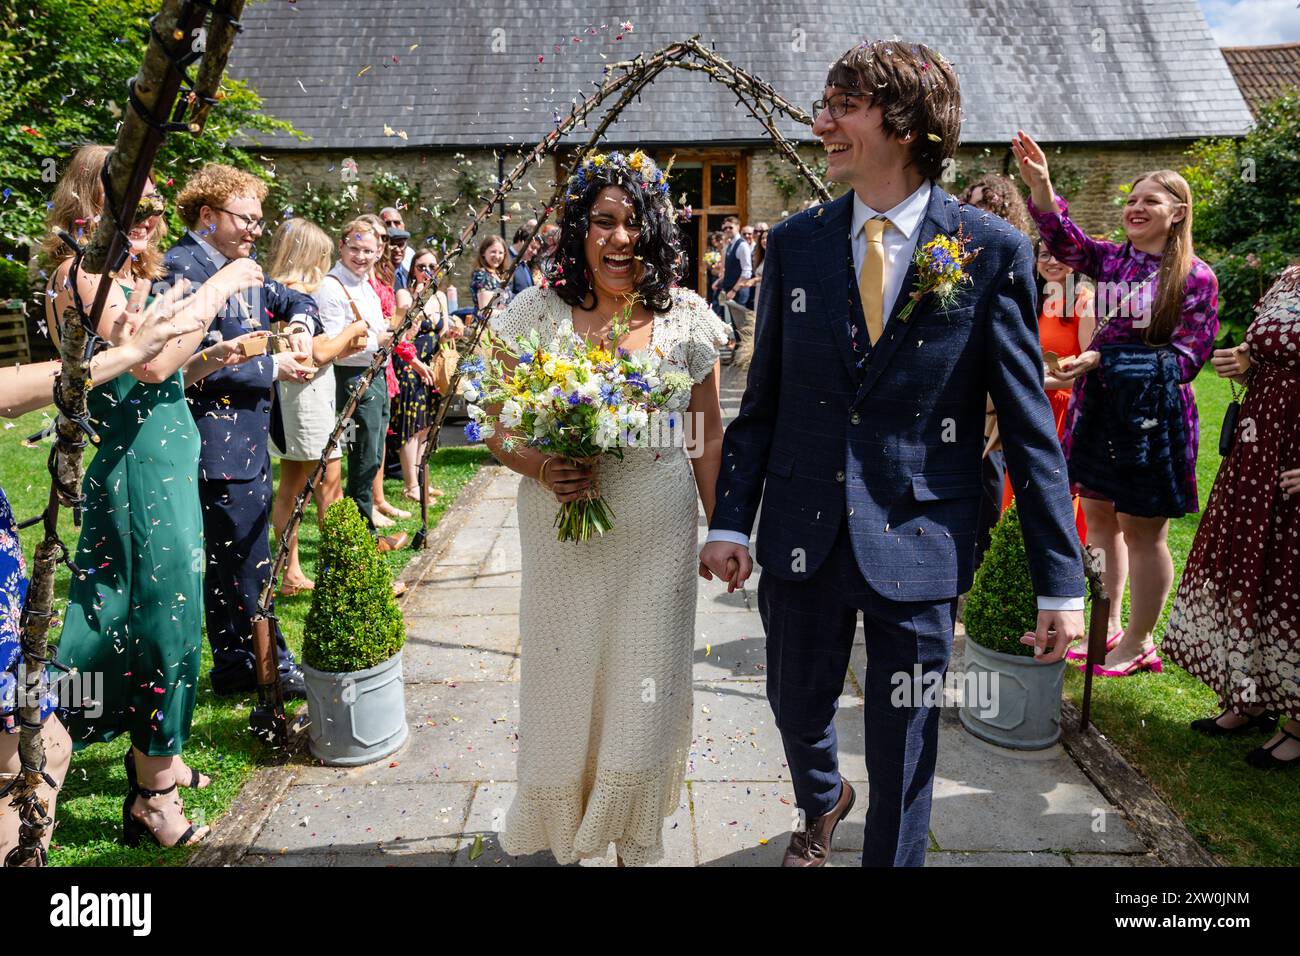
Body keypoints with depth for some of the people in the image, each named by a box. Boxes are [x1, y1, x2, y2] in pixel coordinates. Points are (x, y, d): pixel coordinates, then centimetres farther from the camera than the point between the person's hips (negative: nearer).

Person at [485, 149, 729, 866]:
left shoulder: (686, 318, -1)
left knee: (644, 691, 10)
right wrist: (541, 467, -18)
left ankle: (637, 843, 35)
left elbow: (708, 437, 5)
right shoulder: (536, 313, -3)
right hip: (560, 534, 0)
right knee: (564, 686, 12)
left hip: (658, 536, 1)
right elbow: (496, 428, 1)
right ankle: (563, 836, 40)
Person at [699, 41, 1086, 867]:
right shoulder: (795, 243, 1)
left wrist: (1061, 583, -4)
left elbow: (1031, 424, -5)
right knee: (797, 704, 21)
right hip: (804, 530, 3)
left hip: (918, 542, -3)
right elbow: (763, 397, 5)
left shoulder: (993, 251, -7)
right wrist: (731, 520, 0)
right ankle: (821, 801, 56)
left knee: (905, 751, 11)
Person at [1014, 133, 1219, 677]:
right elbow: (1065, 241, -12)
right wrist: (1039, 186, -29)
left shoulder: (1196, 277, -6)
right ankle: (1107, 624, 30)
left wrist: (1104, 359, -19)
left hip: (1153, 412, -5)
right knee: (1098, 515, 13)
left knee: (1142, 530, 3)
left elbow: (1186, 358, -10)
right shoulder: (1110, 260, 7)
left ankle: (1139, 643, 20)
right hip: (1098, 406, 5)